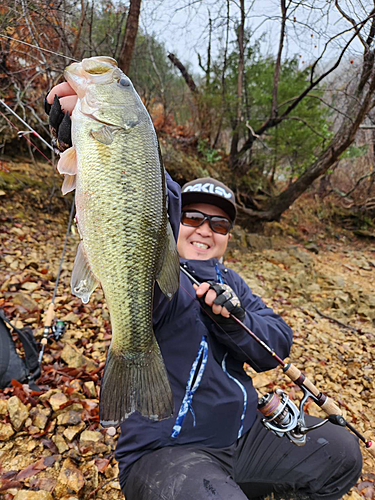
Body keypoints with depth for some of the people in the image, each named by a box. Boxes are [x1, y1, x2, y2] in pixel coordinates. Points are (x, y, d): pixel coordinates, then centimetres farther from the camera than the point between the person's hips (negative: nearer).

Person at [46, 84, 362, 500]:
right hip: (165, 450, -6)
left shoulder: (231, 282, 10)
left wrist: (234, 317, -19)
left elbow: (277, 348, 0)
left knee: (342, 452, 10)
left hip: (246, 435, 7)